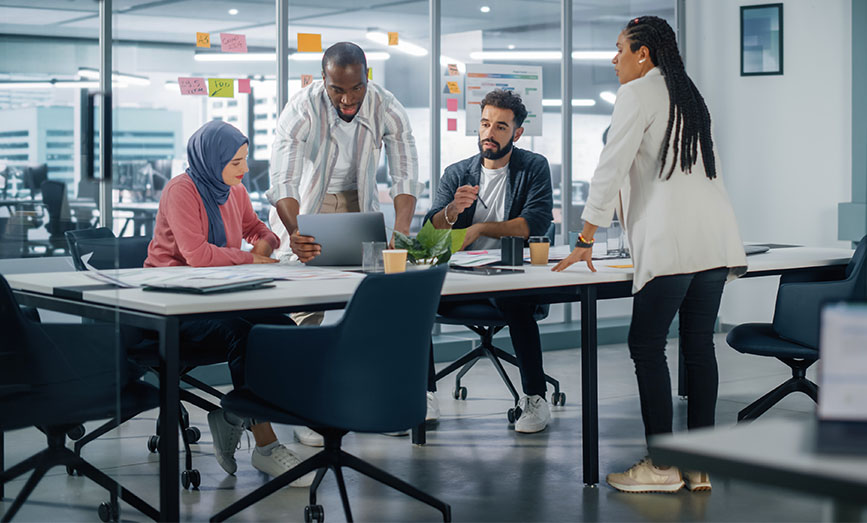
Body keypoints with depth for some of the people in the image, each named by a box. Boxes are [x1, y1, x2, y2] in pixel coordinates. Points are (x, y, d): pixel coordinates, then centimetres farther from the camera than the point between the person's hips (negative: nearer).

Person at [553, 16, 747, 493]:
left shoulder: (638, 94, -2)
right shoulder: (688, 96, 23)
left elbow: (611, 169, -6)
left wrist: (584, 242, -2)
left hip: (673, 241, -8)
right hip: (716, 238, 8)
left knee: (646, 346, -1)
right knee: (698, 347, 9)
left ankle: (662, 466, 1)